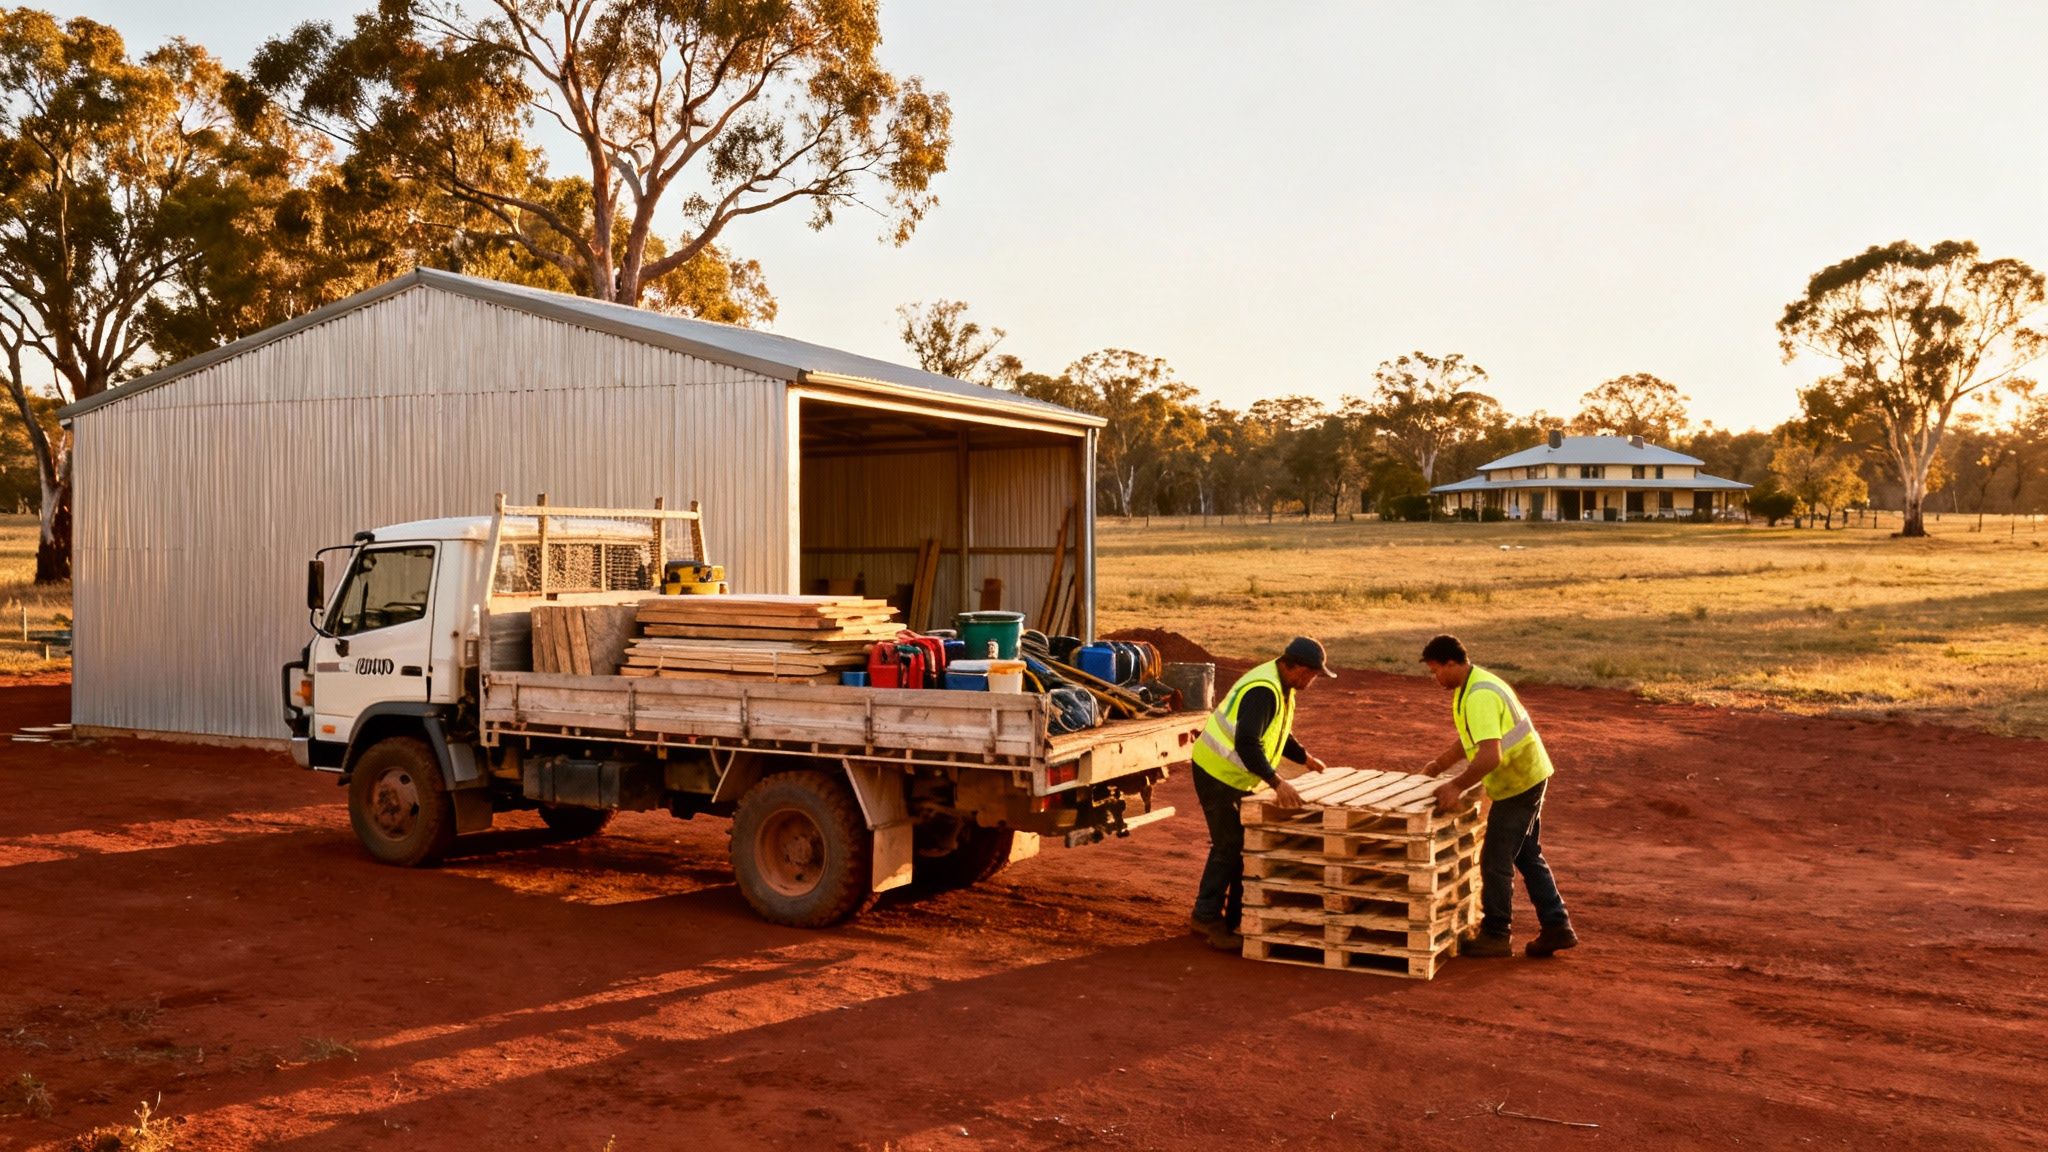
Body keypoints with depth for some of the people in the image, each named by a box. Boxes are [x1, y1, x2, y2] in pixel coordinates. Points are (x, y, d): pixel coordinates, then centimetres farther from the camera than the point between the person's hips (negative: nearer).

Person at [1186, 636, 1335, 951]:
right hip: (1218, 772, -10)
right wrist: (1277, 783, -42)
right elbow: (1247, 744, -38)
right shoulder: (1263, 691, -28)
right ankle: (1208, 919, 2)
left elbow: (1279, 732, 22)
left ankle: (1237, 917, 21)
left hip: (1238, 776, 10)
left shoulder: (1282, 686, 4)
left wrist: (1305, 757, 15)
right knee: (1228, 847, -7)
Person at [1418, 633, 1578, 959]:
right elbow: (1471, 739, 21)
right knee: (1528, 856, 17)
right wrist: (1438, 766, 15)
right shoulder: (1472, 684, 8)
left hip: (1517, 784, -10)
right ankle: (1557, 928, 21)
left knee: (1495, 862, 1)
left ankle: (1495, 936, 12)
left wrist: (1457, 786, -31)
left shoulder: (1479, 697, -26)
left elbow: (1490, 756, -35)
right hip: (1529, 776, 10)